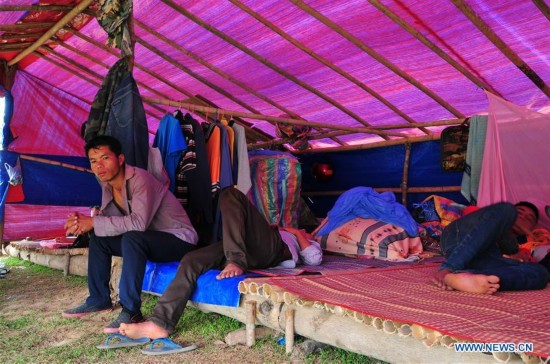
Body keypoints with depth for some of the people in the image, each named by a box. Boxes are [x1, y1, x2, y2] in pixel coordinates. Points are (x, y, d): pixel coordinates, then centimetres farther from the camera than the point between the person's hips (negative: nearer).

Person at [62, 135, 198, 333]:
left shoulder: (139, 179, -24)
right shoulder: (108, 185, 3)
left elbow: (138, 223, -35)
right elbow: (105, 218, 6)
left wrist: (93, 223, -27)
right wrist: (82, 221, -16)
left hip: (179, 240, -9)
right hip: (147, 241, 9)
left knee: (132, 238, -33)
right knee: (98, 237, 3)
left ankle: (131, 311, -25)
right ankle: (99, 299, 13)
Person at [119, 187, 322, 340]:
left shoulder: (297, 240, 37)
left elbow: (316, 258, 12)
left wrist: (296, 232, 18)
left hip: (271, 248, -5)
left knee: (230, 195, -21)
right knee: (191, 261, -18)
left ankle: (237, 261, -36)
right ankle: (160, 323, -28)